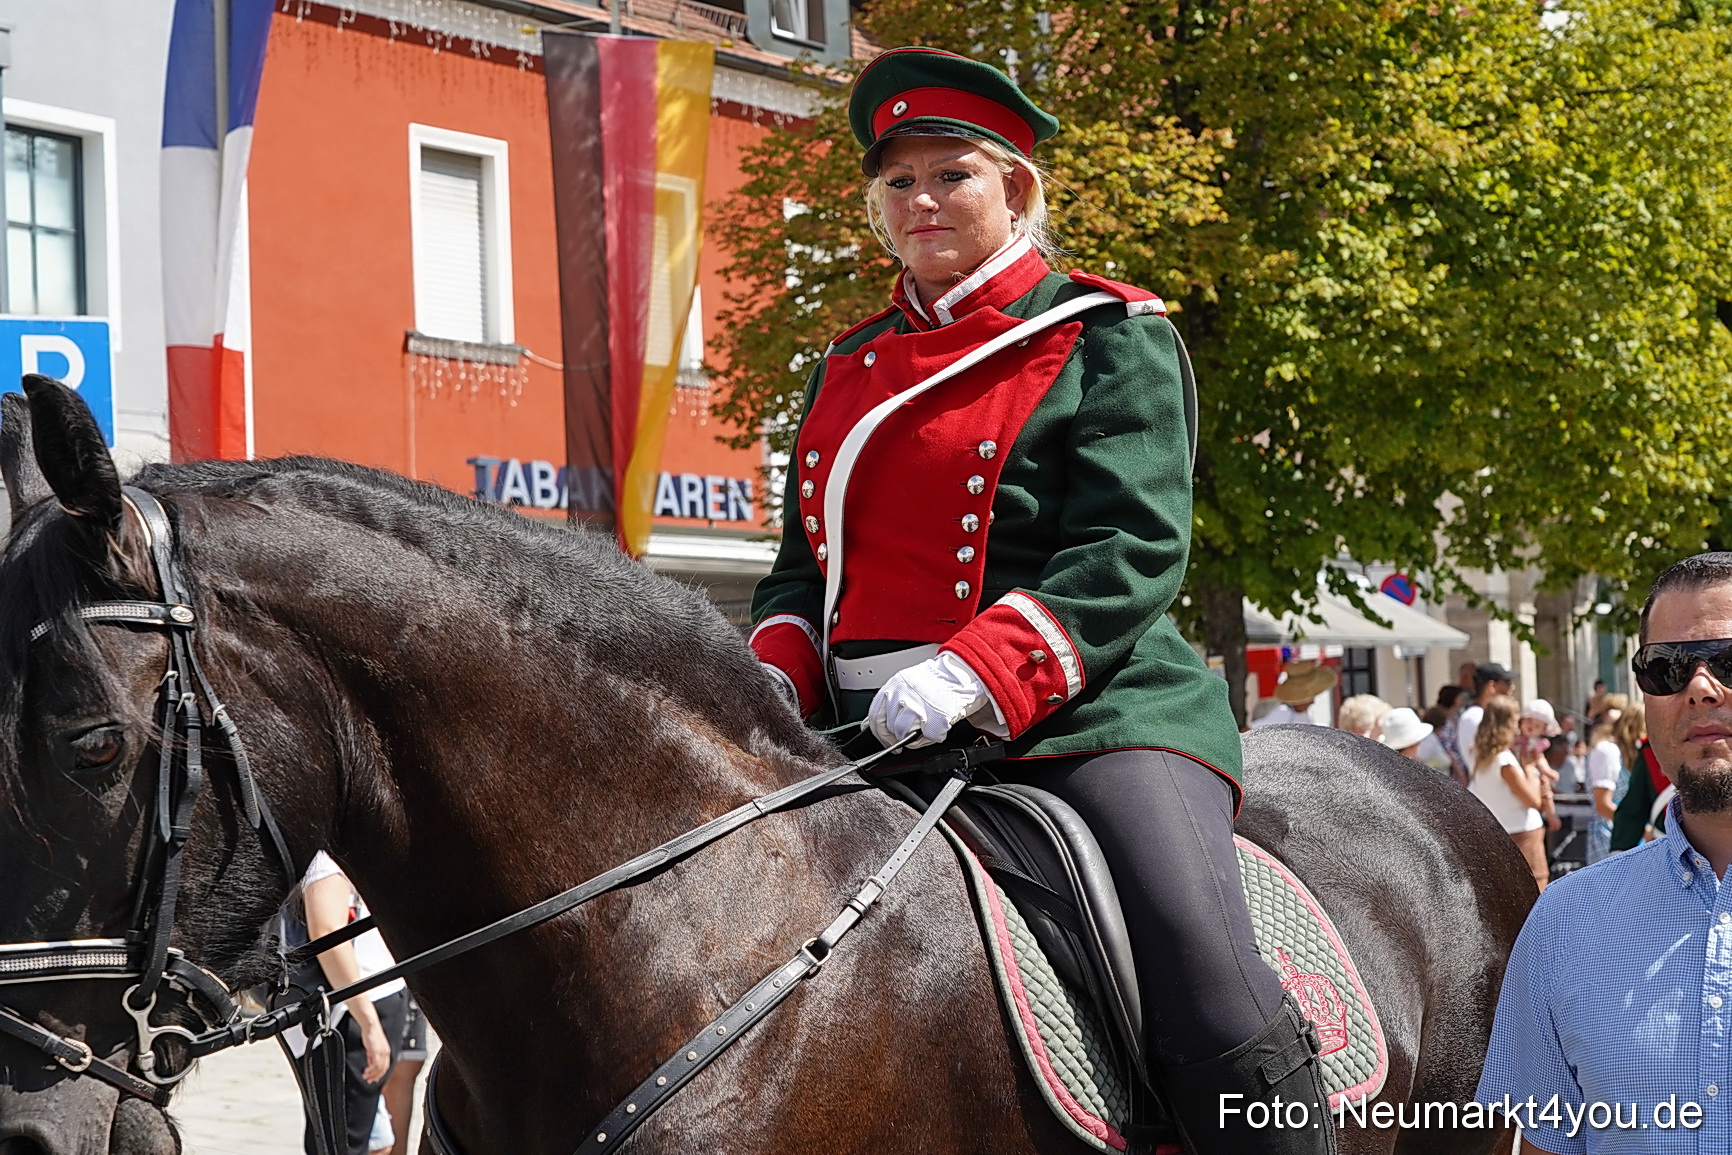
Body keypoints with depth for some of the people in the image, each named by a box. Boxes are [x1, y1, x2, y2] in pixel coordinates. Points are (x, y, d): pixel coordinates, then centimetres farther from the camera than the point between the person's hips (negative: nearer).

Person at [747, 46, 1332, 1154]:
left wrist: (975, 671, -26)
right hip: (874, 731, 6)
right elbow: (805, 563, 20)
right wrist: (774, 676, -3)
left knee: (1218, 1014, -24)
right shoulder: (848, 365, 19)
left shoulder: (1107, 338, 1)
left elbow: (1130, 552, -11)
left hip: (1085, 711, -6)